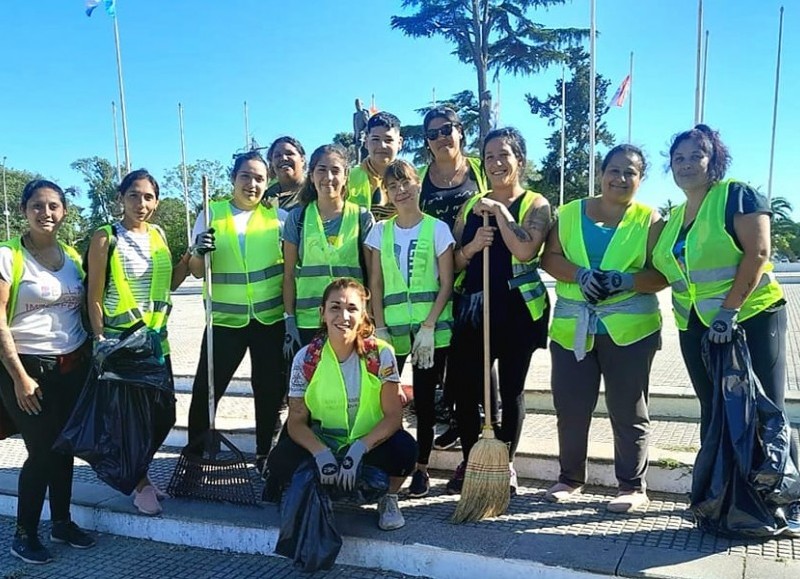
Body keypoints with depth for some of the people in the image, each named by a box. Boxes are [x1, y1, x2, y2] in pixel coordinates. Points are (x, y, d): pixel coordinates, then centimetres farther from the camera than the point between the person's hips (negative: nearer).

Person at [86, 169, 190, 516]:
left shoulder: (158, 234, 8)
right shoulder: (106, 237, -9)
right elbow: (94, 296, -8)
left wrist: (191, 256, -1)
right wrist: (100, 341, -14)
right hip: (120, 342, -6)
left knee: (164, 414, 11)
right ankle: (139, 482, 23)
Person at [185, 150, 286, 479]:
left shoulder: (276, 215, 2)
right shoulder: (211, 214, 2)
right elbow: (197, 272, 2)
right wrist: (199, 253, -19)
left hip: (270, 317, 1)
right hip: (225, 318, 0)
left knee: (270, 388, 10)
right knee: (207, 387, 3)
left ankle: (265, 451, 28)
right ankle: (195, 450, 22)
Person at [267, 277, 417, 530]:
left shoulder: (380, 354, -14)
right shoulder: (306, 358, -10)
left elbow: (393, 416, -15)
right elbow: (296, 421, -9)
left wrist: (358, 450, -29)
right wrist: (321, 453, -28)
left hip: (370, 445, -1)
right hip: (322, 444, 1)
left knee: (404, 448, -32)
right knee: (281, 460, -28)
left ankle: (388, 498, 1)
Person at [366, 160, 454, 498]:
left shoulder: (437, 228, 0)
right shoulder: (380, 231, 8)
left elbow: (446, 284, -3)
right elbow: (375, 285, 7)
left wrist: (428, 327, -11)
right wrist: (379, 328, -2)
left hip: (431, 328, -2)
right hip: (393, 328, 2)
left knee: (424, 400, 4)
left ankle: (421, 469, 16)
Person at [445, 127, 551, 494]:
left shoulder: (535, 204, 1)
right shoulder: (471, 206, 13)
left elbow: (525, 250, -18)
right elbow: (453, 262, 9)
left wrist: (499, 210, -14)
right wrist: (471, 246, -11)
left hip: (517, 308, -3)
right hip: (473, 306, 4)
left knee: (510, 389, 6)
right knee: (462, 387, 2)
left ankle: (506, 465, 22)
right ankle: (469, 462, 20)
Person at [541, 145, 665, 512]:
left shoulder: (649, 220, 2)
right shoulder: (570, 213, 9)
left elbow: (662, 274, -5)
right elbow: (550, 258, 1)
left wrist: (623, 280, -22)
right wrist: (581, 275, -17)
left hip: (629, 329, -2)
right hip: (572, 328, 2)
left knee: (628, 410, 5)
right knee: (570, 406, 7)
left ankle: (633, 486, 17)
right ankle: (570, 478, 24)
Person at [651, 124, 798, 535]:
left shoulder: (737, 195, -7)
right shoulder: (673, 219, 13)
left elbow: (757, 253, -17)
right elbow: (667, 271, 18)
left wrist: (728, 312, -23)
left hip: (752, 319, -7)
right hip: (696, 328, 7)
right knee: (714, 412, 12)